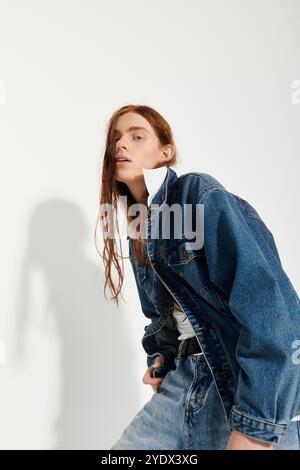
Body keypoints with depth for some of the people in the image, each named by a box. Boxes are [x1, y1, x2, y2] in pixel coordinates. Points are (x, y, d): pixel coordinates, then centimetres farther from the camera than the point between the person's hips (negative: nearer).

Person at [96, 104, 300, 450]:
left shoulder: (200, 194, -12)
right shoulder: (138, 231, 12)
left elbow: (265, 301, -21)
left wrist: (255, 424, -23)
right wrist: (160, 357, 5)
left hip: (257, 385, -6)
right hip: (187, 377, 7)